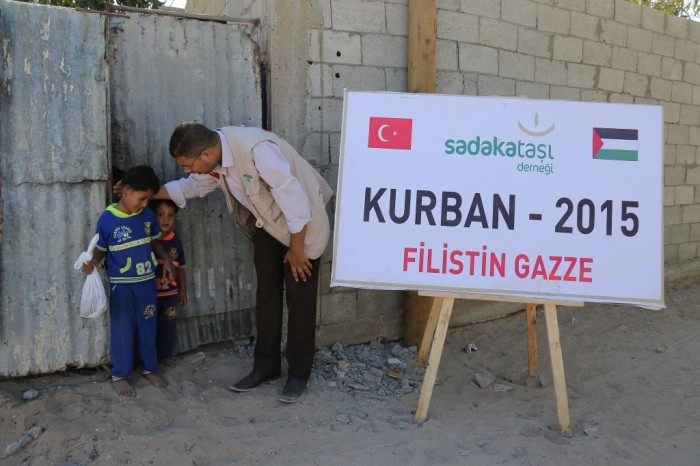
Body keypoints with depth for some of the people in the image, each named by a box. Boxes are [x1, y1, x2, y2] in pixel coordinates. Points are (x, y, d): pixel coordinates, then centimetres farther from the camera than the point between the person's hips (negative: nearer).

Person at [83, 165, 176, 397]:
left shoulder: (148, 216, -2)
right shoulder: (106, 219, -13)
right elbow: (101, 249, -4)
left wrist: (165, 259, -2)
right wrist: (92, 262, -23)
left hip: (147, 282, 4)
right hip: (121, 284, -4)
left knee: (148, 327, 14)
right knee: (122, 330, 6)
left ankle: (150, 368, 30)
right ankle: (119, 375, 21)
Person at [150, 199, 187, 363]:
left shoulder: (175, 241, -1)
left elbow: (180, 268, 6)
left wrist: (183, 291, 9)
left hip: (170, 293, 3)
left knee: (168, 325, 12)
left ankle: (165, 355, 28)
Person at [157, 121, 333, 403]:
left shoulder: (257, 150, -36)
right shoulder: (215, 157, -9)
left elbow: (295, 199, -31)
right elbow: (189, 187, 10)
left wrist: (296, 249, -21)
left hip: (302, 225, -7)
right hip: (267, 225, 7)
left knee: (299, 301, 0)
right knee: (266, 295, 10)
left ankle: (299, 374, 14)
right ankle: (266, 366, 24)